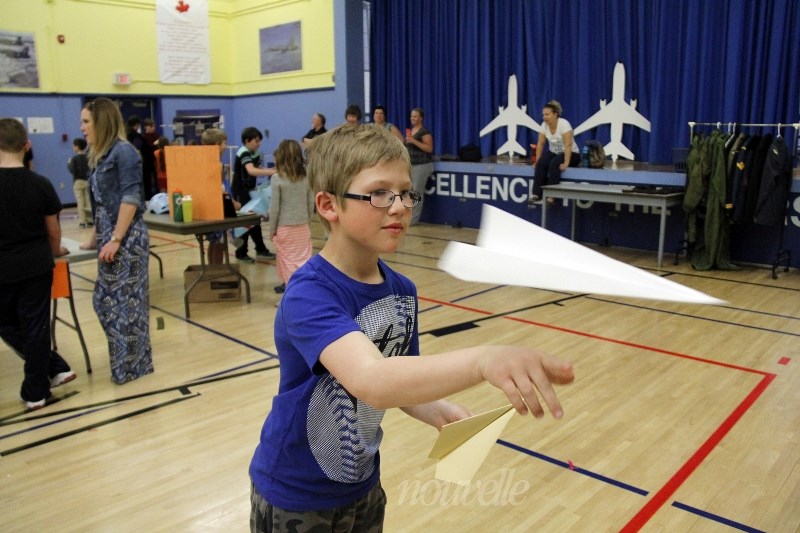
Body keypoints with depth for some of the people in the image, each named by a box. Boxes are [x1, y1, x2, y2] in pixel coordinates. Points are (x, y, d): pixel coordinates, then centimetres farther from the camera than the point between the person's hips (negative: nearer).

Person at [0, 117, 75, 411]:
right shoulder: (41, 184, -8)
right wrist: (54, 252, 22)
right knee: (36, 326, 9)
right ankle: (35, 392, 18)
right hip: (37, 266, 2)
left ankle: (55, 368, 19)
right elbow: (53, 230, 1)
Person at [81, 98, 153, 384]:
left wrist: (116, 239, -19)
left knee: (126, 301, -1)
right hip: (108, 236, 9)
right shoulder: (100, 155, 15)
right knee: (106, 300, 12)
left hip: (125, 237, -9)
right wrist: (97, 237, 21)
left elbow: (131, 197, -16)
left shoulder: (124, 151, -10)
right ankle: (126, 357, 26)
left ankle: (133, 366, 11)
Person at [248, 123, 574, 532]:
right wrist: (483, 360, -59)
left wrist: (437, 412, -16)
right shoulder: (308, 294, -29)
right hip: (295, 498, -5)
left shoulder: (402, 291, -7)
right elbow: (370, 380, -46)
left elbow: (397, 381, 4)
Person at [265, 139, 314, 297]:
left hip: (284, 227, -3)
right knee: (303, 258, 6)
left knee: (287, 259, 5)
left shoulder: (277, 178, -9)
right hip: (303, 226, 3)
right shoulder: (306, 177, 1)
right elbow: (311, 204, 7)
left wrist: (271, 229, 1)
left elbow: (274, 207, -8)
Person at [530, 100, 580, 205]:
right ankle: (536, 193, -29)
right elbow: (540, 144, 0)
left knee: (554, 164, -34)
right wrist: (537, 160, -8)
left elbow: (568, 145, -28)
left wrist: (566, 163, -34)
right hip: (553, 153, 5)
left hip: (571, 154, -5)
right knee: (541, 163, -25)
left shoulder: (564, 124, -22)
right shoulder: (544, 125, -3)